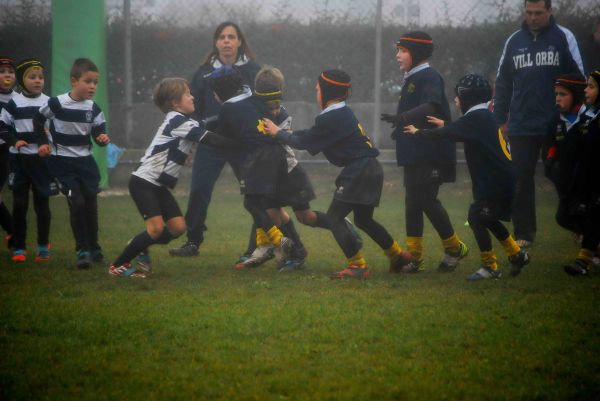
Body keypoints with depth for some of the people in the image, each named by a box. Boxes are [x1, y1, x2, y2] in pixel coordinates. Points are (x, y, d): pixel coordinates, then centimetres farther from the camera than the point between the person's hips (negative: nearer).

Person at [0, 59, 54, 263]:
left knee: (42, 203, 5)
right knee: (19, 203, -1)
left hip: (42, 160, 1)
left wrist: (49, 145, -13)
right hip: (19, 159, -1)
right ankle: (18, 248, 6)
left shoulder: (49, 103, 2)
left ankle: (43, 246, 13)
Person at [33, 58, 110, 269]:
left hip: (86, 162, 4)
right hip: (62, 163, -4)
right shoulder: (55, 104, -15)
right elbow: (38, 120, 4)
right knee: (77, 202, -14)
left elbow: (98, 135, -1)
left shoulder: (94, 109, -5)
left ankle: (94, 247, 22)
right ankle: (82, 250, -8)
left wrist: (103, 139, -22)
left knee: (91, 204, 6)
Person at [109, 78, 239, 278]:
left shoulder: (182, 122, 15)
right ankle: (118, 265, -6)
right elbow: (211, 140, -18)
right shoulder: (177, 121, -16)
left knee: (178, 227, 0)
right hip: (143, 182, -9)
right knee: (156, 227, -18)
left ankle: (140, 248, 22)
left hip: (160, 185, 9)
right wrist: (239, 144, -15)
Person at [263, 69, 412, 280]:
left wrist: (278, 133, 6)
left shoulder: (331, 118, -16)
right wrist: (284, 132, 16)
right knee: (363, 219, 22)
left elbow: (304, 142, -7)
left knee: (334, 217, -7)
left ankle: (358, 265, -12)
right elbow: (311, 134, 19)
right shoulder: (342, 113, 14)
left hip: (359, 173, -10)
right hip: (371, 169, 10)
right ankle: (398, 256, 28)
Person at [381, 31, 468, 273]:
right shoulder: (411, 79, 17)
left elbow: (431, 106, -29)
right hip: (414, 153, 9)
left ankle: (454, 248, 7)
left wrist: (402, 118, -41)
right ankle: (414, 256, 9)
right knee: (413, 203, 7)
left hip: (431, 153, -9)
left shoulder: (429, 78, -12)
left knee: (427, 200, -8)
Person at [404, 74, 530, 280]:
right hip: (502, 178, 10)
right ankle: (516, 254, 29)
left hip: (495, 182, -10)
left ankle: (490, 267, -5)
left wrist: (418, 132, -4)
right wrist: (445, 126, 32)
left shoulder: (475, 119, -15)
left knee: (476, 217, -9)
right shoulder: (484, 117, 14)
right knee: (488, 218, 20)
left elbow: (444, 134, -16)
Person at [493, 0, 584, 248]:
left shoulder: (563, 38, -1)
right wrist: (501, 119, 8)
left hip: (558, 125, -3)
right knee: (521, 180, 2)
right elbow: (503, 82, 12)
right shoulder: (514, 41, 8)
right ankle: (523, 233, 7)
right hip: (522, 126, 3)